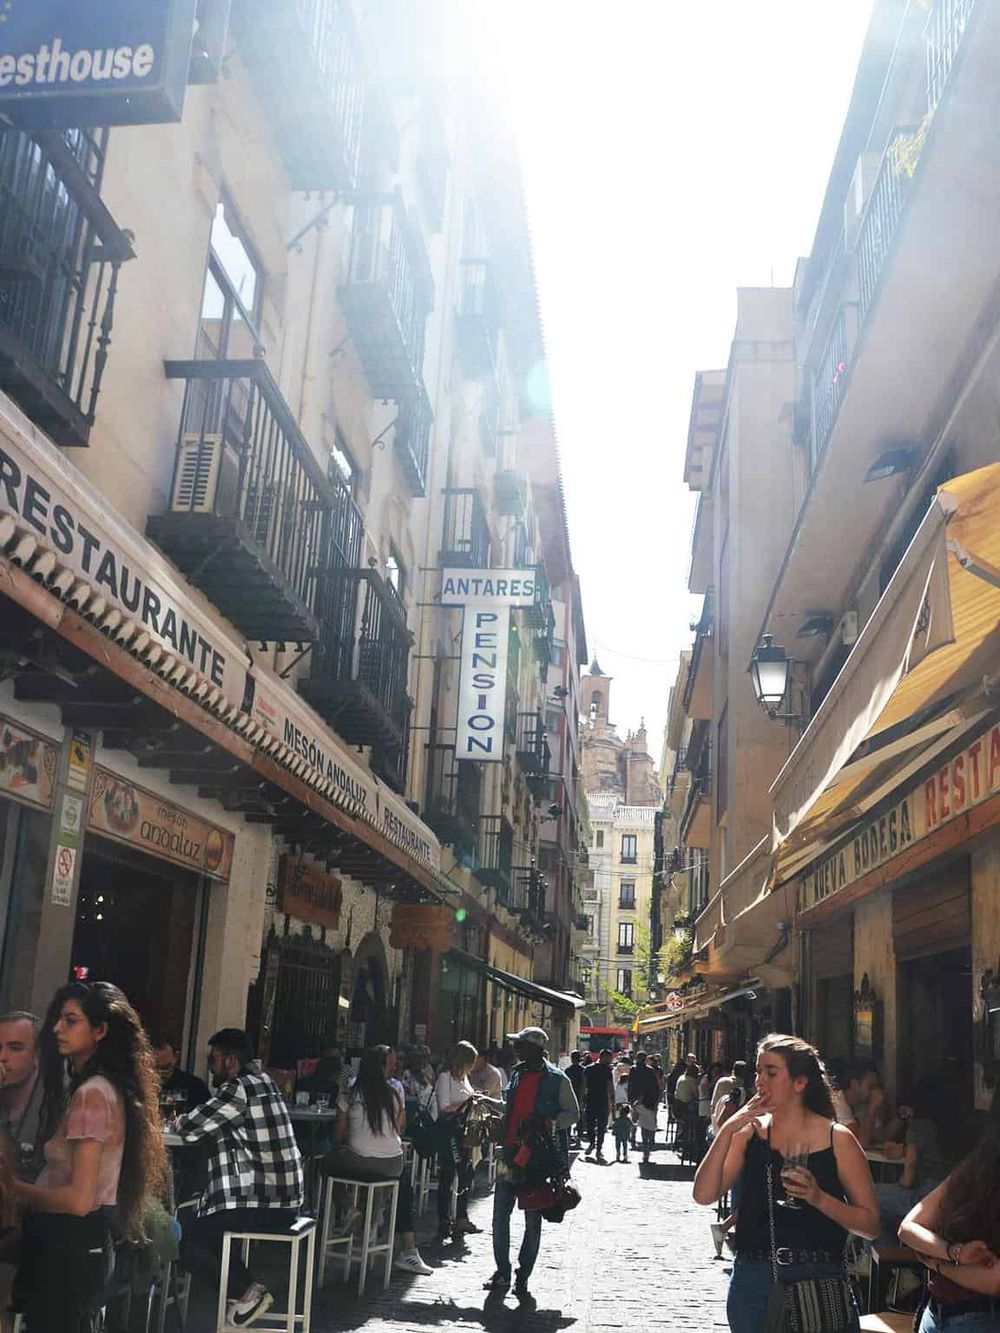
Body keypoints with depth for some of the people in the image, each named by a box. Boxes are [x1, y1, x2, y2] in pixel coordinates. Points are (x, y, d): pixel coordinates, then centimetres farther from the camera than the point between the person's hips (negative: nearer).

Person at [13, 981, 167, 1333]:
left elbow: (79, 1199, -22)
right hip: (83, 1242, 9)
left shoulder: (91, 1094, -20)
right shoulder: (108, 1087, 10)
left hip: (69, 1247, -9)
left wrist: (14, 1188, -11)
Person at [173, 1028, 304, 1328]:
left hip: (260, 1205, -10)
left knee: (181, 1241, -2)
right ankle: (246, 1288, 17)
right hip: (283, 1201, 10)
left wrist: (179, 1122, 6)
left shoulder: (240, 1089, -16)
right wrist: (190, 1120, 8)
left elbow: (190, 1128, -14)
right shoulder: (262, 1081, 13)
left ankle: (246, 1291, -2)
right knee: (205, 1224, 28)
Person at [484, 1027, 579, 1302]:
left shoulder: (557, 1079, -7)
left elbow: (573, 1114, -5)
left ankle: (523, 1277, 16)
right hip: (511, 1153, 5)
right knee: (500, 1215, 5)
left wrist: (545, 1122, -18)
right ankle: (502, 1272, 19)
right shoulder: (517, 1073, 11)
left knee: (533, 1220, 5)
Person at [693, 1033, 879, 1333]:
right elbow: (703, 1195, -8)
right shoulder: (749, 1132, 2)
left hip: (818, 1282, -2)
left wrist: (819, 1198, -21)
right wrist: (727, 1131, -15)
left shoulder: (837, 1139, -5)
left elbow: (870, 1225, -6)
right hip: (753, 1282, 3)